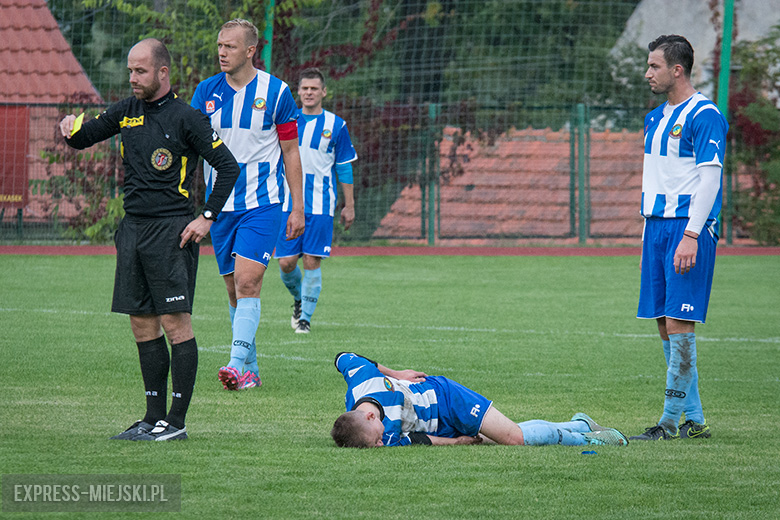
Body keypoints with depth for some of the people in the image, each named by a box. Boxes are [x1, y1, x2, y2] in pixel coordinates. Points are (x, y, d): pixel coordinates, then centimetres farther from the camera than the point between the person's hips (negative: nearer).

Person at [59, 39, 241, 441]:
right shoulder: (126, 112, 12)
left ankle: (177, 421, -7)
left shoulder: (186, 117, -7)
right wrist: (72, 128, -3)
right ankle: (155, 417, 13)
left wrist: (207, 217, -10)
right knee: (142, 325, 7)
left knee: (175, 323, -8)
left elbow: (228, 167, -6)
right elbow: (83, 139, 21)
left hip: (171, 228, -7)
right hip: (133, 227, 7)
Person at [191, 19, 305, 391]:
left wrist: (298, 207, 1)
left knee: (247, 281, -18)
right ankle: (251, 369, 17)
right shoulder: (207, 91, 5)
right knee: (234, 288, 8)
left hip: (262, 203, -4)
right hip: (220, 203, 4)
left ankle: (238, 364, -24)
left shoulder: (275, 92, -3)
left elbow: (291, 152, 3)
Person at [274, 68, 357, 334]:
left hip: (320, 205, -2)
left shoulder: (335, 125, 2)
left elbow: (344, 168, 7)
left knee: (312, 262, -7)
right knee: (286, 262, -2)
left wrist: (349, 206, 6)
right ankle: (298, 299, 28)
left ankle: (306, 317, 6)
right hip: (288, 204, 2)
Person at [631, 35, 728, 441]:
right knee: (665, 327, 6)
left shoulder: (704, 116, -9)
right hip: (656, 226, 9)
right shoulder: (656, 118, 17)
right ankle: (694, 419, 12)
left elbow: (709, 178, -15)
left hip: (688, 228, -9)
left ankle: (671, 420, -8)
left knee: (679, 323, -10)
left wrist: (691, 235, -20)